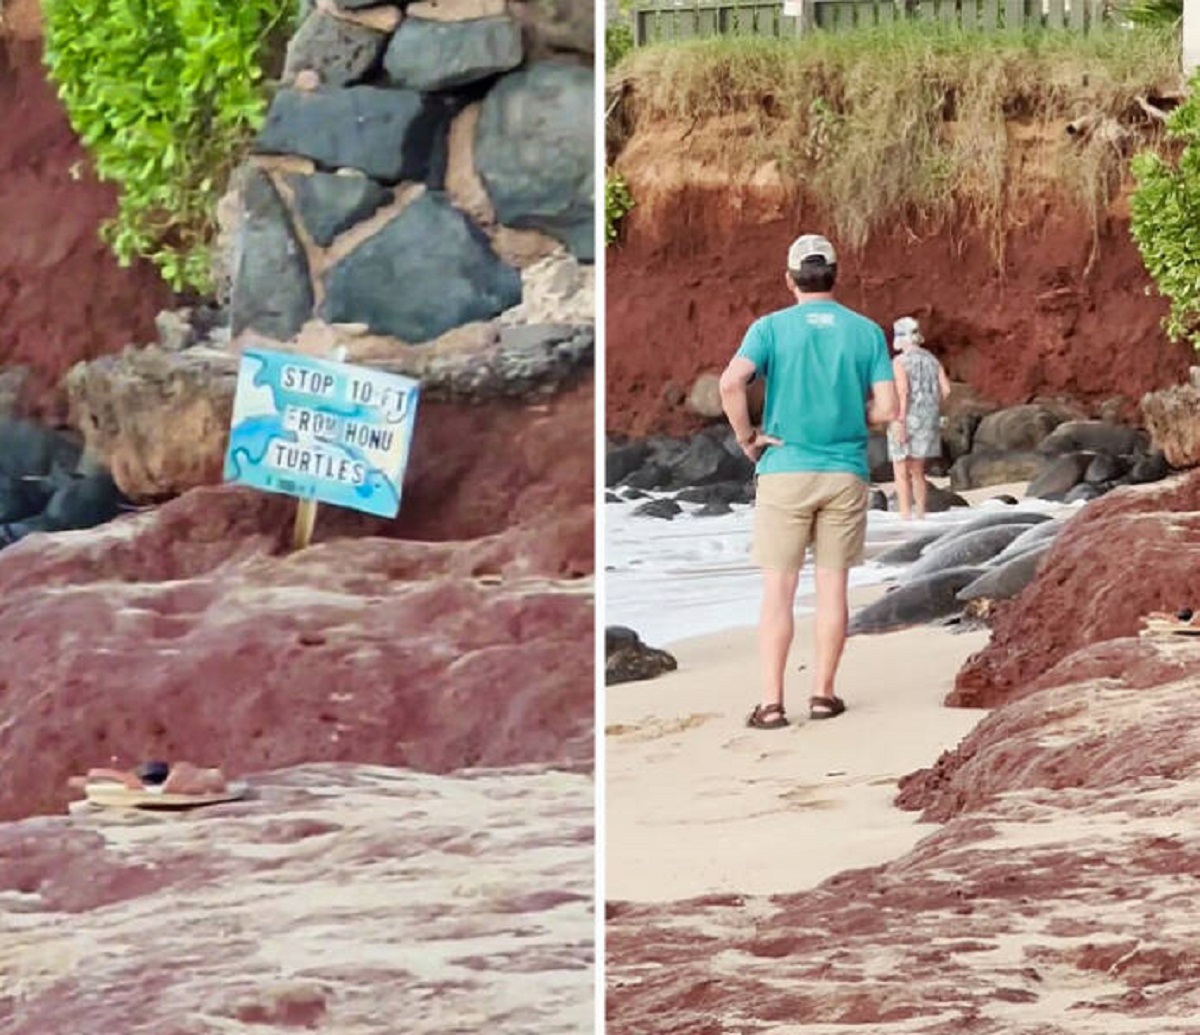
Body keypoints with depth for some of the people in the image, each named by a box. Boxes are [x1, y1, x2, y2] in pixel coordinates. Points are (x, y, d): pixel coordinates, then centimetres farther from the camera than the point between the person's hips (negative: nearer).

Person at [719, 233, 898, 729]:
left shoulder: (771, 327, -2)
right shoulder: (866, 332, 3)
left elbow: (731, 382, -19)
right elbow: (886, 408, -3)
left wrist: (747, 438, -6)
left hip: (784, 471, -1)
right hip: (845, 474, 1)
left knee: (778, 589, 1)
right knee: (833, 585, 9)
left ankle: (772, 703, -3)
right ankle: (823, 693, 13)